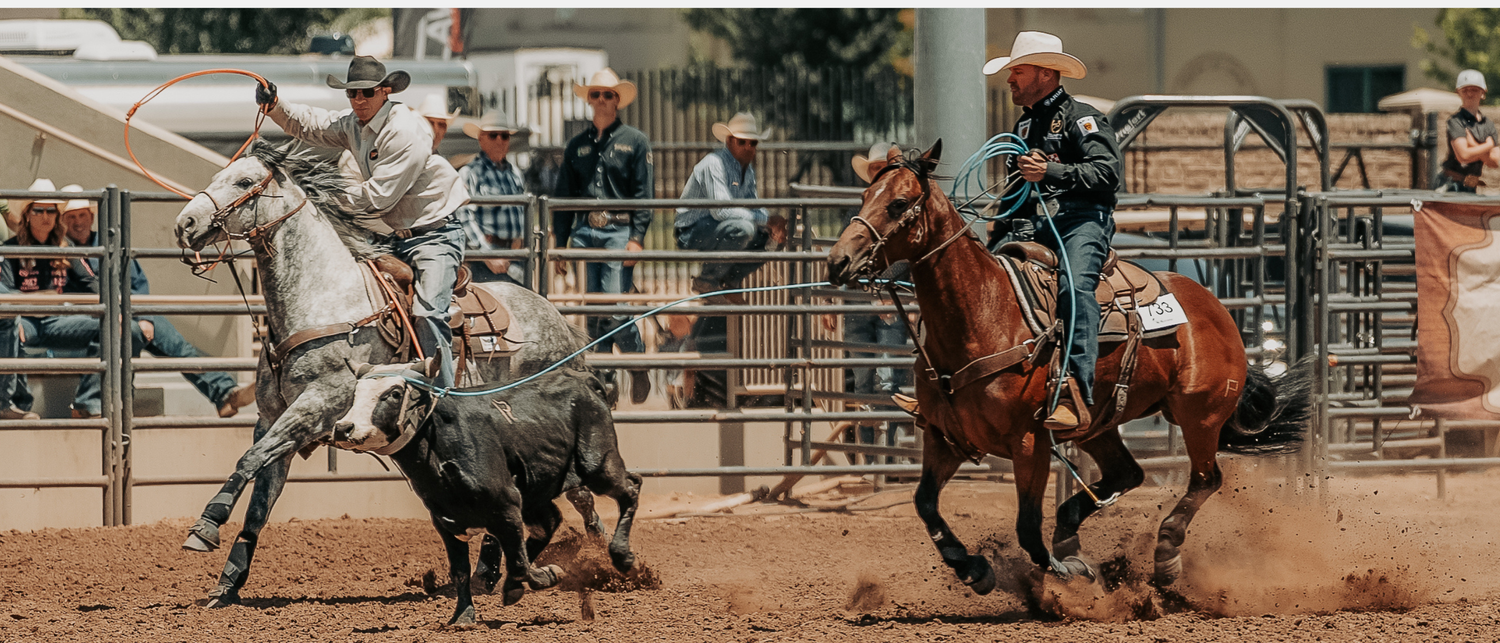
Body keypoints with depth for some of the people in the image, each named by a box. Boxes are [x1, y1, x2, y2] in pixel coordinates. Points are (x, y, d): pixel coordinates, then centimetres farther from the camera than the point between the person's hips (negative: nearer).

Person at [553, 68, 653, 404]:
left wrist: (637, 238, -10)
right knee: (593, 312, 2)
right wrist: (560, 243, 10)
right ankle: (603, 379, 7)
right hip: (586, 233, 4)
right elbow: (564, 196, 16)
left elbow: (645, 194, -1)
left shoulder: (635, 142, 4)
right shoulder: (577, 146, 15)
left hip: (619, 231, -4)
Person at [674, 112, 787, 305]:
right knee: (742, 228, -33)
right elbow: (721, 210, -31)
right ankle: (706, 282, -16)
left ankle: (729, 280, 11)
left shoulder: (747, 168, 9)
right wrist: (766, 220, -28)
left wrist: (772, 226, -11)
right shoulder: (715, 164, -21)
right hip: (691, 232, -9)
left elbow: (753, 207, 13)